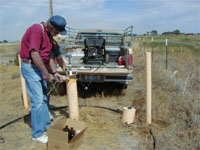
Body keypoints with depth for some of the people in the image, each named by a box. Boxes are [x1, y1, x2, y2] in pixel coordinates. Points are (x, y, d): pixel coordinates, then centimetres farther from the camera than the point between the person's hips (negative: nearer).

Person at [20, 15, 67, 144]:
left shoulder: (49, 34, 10)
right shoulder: (37, 30, -19)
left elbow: (50, 55, 11)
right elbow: (34, 54, -25)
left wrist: (55, 73, 3)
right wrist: (46, 73, -20)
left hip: (41, 67, 10)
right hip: (31, 67, -9)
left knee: (45, 98, 15)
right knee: (38, 100, -7)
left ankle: (46, 126, 30)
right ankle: (37, 134, 8)